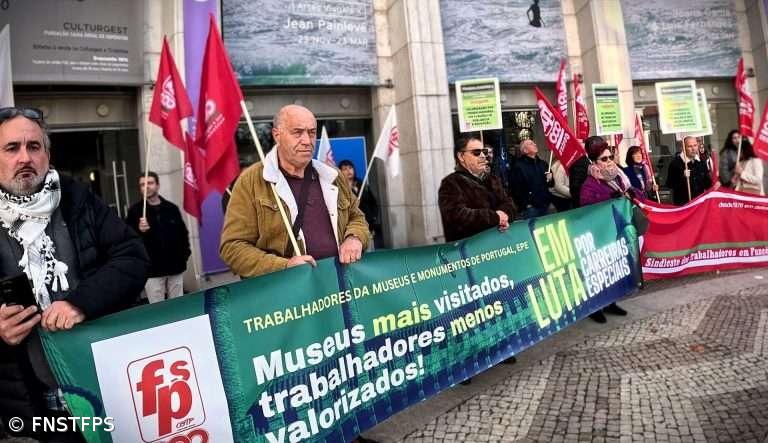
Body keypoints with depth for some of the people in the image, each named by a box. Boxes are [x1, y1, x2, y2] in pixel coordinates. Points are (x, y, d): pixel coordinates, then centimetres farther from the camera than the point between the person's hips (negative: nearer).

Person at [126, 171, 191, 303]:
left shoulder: (172, 208, 6)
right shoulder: (135, 211, 0)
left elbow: (183, 232, 11)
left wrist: (185, 253, 2)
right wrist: (139, 231, -23)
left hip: (175, 267, 2)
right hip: (152, 270, -2)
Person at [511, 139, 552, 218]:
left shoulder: (543, 163, 14)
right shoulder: (519, 166, -7)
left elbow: (551, 184, 24)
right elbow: (516, 189, -13)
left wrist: (550, 180, 1)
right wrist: (526, 204, -14)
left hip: (545, 206, 7)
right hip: (530, 207, -6)